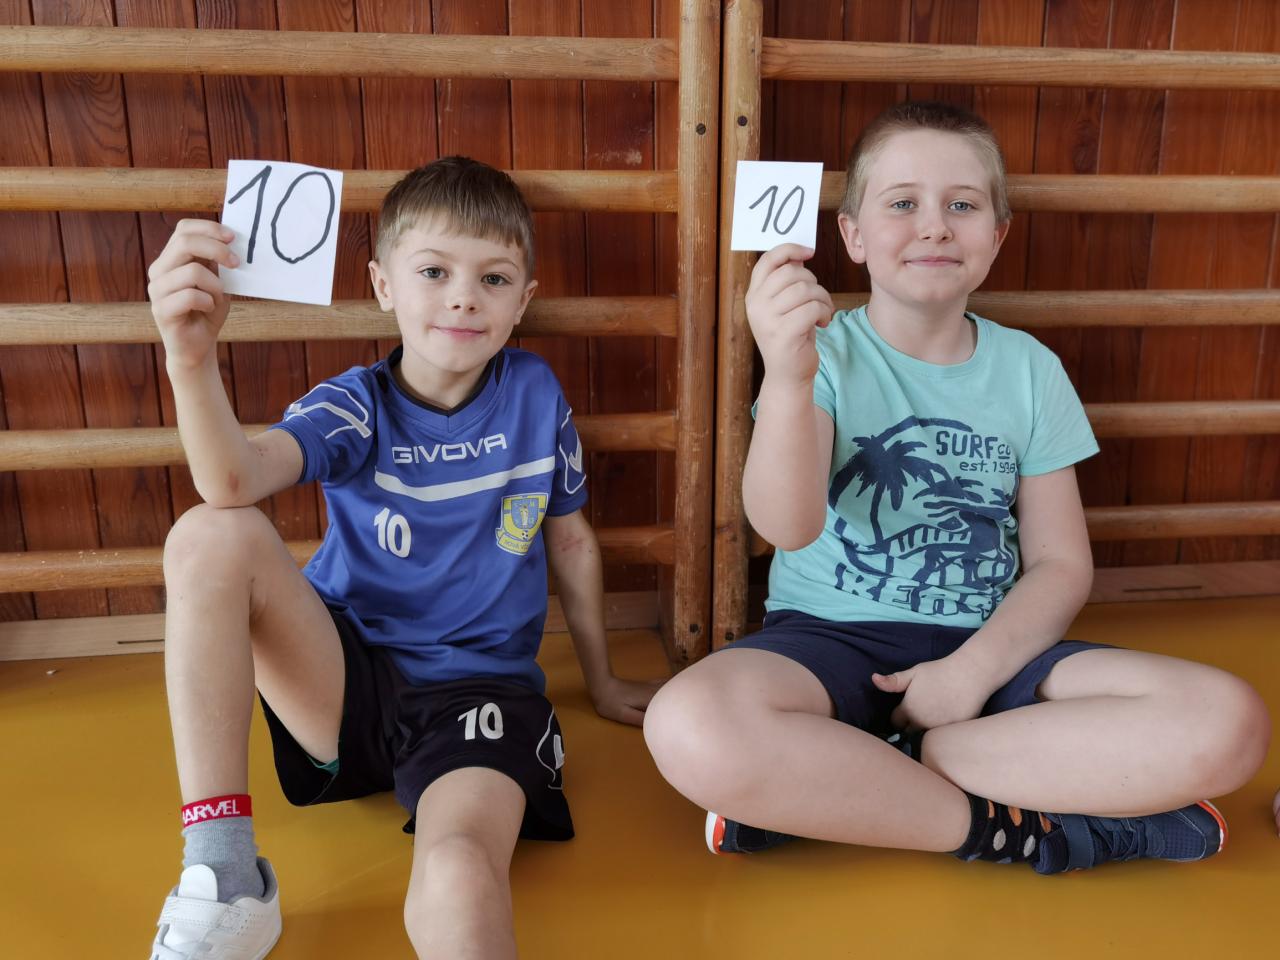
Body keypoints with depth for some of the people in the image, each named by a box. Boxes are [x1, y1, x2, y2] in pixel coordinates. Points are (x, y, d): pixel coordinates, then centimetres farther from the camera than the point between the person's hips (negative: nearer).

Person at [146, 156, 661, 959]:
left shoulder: (535, 394, 1)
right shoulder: (357, 406, -3)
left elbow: (569, 539, 13)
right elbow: (235, 481, -24)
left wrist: (602, 681, 22)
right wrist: (193, 354, -45)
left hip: (480, 689, -2)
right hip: (348, 676, 3)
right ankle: (222, 880, -18)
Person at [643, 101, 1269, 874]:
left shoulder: (1029, 369, 7)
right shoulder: (824, 354, -3)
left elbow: (1062, 565, 6)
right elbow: (788, 526, -22)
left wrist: (974, 671, -12)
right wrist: (786, 377, -41)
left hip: (988, 647, 4)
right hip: (831, 639, -3)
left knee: (1228, 722, -20)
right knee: (693, 728, -35)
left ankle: (817, 787, -19)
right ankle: (1013, 826, -16)